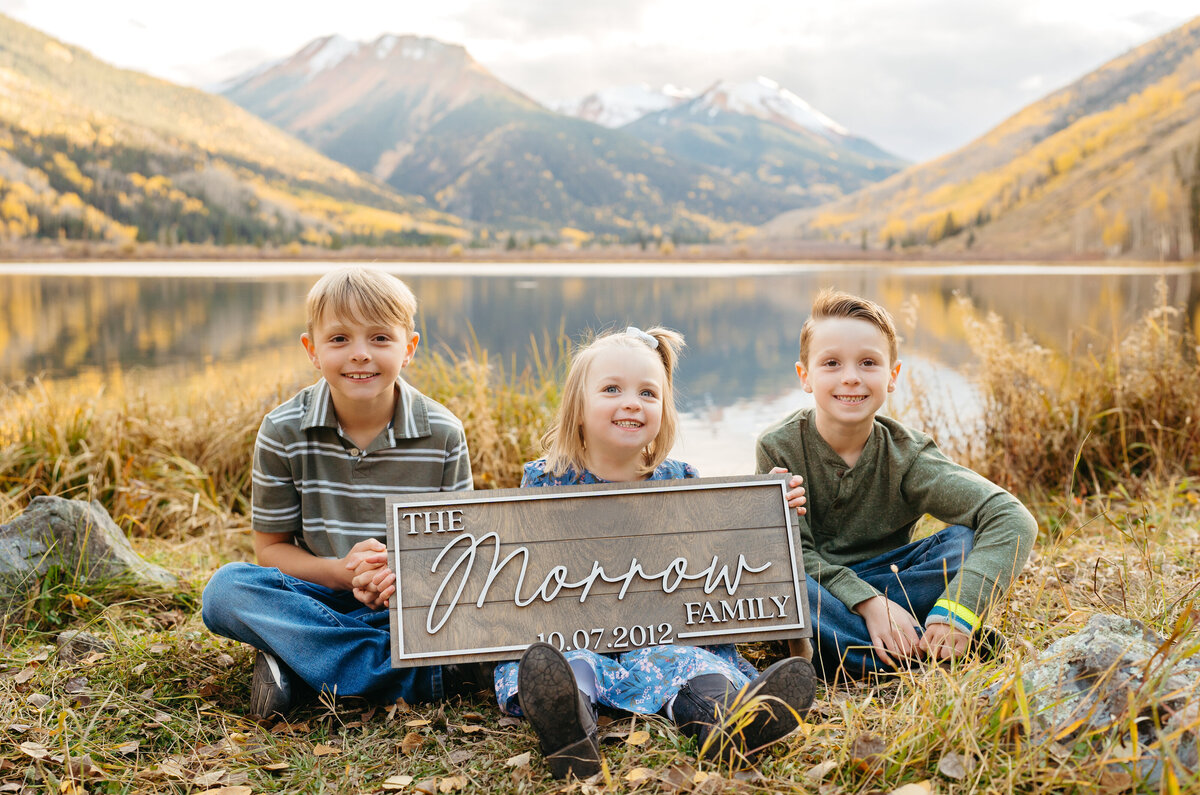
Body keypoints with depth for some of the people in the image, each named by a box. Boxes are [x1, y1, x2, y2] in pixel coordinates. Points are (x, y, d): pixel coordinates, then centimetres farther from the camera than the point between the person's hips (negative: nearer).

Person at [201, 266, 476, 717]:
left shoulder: (443, 435, -6)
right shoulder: (283, 432, -6)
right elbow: (270, 547, 0)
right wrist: (340, 571, -19)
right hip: (318, 593, 1)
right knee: (227, 588, -28)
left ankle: (295, 662, -22)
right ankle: (423, 675, -32)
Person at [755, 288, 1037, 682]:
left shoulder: (905, 455, -11)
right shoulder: (779, 447, -11)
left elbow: (1014, 520, -20)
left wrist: (958, 607, -34)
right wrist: (867, 602, -31)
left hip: (880, 583, 1)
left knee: (965, 541, -20)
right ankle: (919, 652, -32)